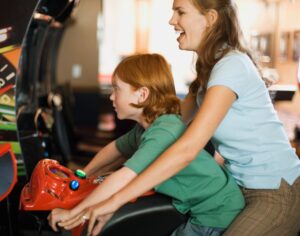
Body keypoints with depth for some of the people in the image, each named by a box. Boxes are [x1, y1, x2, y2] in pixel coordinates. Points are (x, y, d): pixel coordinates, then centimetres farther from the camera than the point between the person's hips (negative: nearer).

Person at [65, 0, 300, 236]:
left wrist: (116, 200, -28)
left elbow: (187, 149, -29)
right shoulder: (210, 67, 9)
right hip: (244, 187, 9)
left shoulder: (231, 66, -21)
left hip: (277, 193, -9)